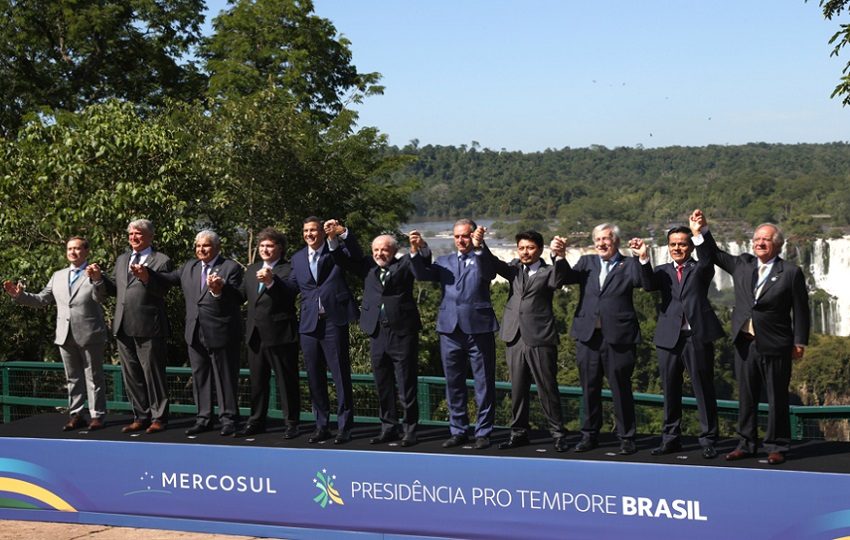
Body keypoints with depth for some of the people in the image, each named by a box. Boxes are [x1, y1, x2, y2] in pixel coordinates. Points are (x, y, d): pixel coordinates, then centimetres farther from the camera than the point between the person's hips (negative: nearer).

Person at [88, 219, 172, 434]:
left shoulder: (161, 261, -2)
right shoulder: (121, 260, 19)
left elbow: (162, 290, -15)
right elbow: (112, 289, 16)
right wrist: (99, 278, -1)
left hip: (149, 328, -7)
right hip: (124, 327, 7)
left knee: (153, 373, -1)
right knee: (131, 375, 12)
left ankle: (158, 418, 7)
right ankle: (141, 417, 21)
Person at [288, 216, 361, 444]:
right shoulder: (298, 258, 15)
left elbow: (357, 256, -15)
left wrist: (342, 234, -23)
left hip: (334, 321, -5)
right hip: (309, 323, 5)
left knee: (341, 375, -2)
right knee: (314, 378, 9)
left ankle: (344, 427, 4)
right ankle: (321, 426, 18)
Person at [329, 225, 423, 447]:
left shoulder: (404, 265, 3)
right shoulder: (368, 266, 14)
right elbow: (342, 260, 9)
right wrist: (333, 238, -6)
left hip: (402, 333, -5)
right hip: (377, 333, 5)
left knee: (406, 385, -1)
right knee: (382, 385, 11)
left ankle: (409, 429, 7)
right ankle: (388, 427, 20)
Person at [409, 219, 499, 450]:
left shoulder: (482, 259, 4)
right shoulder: (444, 262, 15)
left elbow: (489, 272, -18)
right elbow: (422, 274, 0)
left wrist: (479, 247, -34)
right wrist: (416, 251, -16)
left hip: (478, 329, -4)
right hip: (450, 329, 4)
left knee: (484, 384, 1)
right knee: (454, 384, 10)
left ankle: (483, 432, 10)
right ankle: (458, 431, 19)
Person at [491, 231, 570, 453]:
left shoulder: (547, 271, 0)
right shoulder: (514, 268, 13)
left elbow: (558, 280, -20)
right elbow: (495, 265, 0)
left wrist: (560, 256, -39)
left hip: (540, 339, -4)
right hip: (515, 337, 4)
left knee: (547, 388, 0)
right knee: (517, 389, 11)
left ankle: (558, 434, 8)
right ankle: (519, 432, 21)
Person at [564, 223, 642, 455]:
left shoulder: (628, 265, 3)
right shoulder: (586, 262, 13)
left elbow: (642, 281, -14)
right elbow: (566, 277, -1)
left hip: (618, 337, -3)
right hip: (588, 336, 3)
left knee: (621, 390, 2)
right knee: (589, 389, 10)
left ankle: (626, 438, 12)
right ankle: (590, 434, 22)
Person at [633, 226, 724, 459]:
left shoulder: (700, 269, 7)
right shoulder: (663, 271, 13)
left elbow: (708, 260, -17)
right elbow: (649, 285, -8)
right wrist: (644, 259, -24)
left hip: (697, 336, -3)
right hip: (669, 338, 3)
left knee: (704, 390, 1)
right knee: (670, 390, 10)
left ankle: (708, 441, 8)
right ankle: (671, 438, 20)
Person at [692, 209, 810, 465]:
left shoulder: (791, 273, -4)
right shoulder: (742, 264, 9)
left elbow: (800, 311, -2)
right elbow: (713, 254, 17)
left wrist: (800, 342, -5)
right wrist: (702, 231, 4)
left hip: (775, 347, -4)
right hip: (745, 343, 4)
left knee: (777, 398, 3)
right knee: (746, 397, 10)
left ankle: (776, 447, 12)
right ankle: (746, 444, 19)